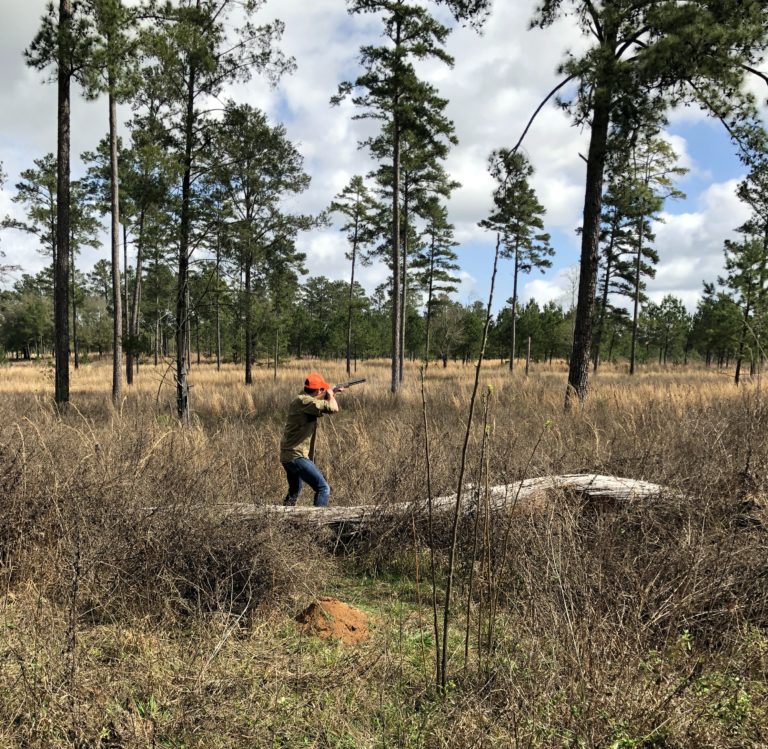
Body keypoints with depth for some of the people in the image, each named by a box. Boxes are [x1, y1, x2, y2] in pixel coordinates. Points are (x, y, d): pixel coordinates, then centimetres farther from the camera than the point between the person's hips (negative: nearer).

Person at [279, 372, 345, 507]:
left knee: (294, 492, 26)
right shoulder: (303, 401, -19)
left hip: (288, 456, 11)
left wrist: (333, 394, 27)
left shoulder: (304, 400, 11)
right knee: (323, 489, -10)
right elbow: (333, 408, -25)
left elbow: (322, 408, 34)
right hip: (297, 457, -11)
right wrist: (330, 395, -6)